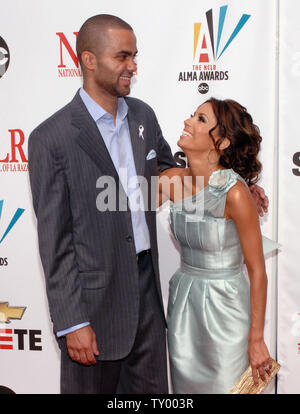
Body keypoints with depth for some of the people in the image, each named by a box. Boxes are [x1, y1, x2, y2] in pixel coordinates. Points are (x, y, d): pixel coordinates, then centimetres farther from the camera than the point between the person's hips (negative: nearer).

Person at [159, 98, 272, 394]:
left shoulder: (235, 193, -21)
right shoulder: (173, 179, -6)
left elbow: (257, 271, -15)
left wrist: (257, 339, -11)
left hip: (224, 305, -5)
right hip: (183, 301, 5)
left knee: (222, 387, 10)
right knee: (185, 385, 18)